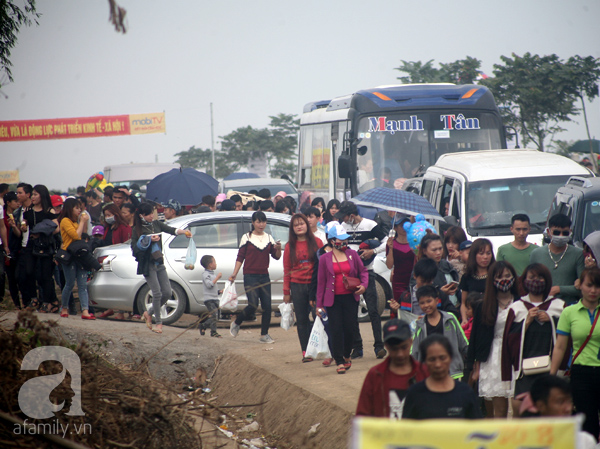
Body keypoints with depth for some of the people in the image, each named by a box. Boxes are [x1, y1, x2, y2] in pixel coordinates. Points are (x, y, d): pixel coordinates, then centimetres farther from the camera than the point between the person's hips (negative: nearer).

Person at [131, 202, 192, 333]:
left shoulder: (156, 224, 9)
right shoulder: (137, 229, -5)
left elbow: (170, 230, 0)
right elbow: (134, 248, -10)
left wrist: (183, 232, -18)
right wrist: (149, 241, -20)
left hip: (159, 263, 6)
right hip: (147, 265, -6)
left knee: (167, 293, 3)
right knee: (157, 293, -11)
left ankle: (149, 313, 22)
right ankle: (158, 322, 0)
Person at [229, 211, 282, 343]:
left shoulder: (268, 238, 12)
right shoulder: (247, 238, 2)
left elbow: (276, 257, 10)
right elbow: (240, 257, 1)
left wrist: (278, 249, -12)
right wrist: (234, 273, -8)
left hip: (264, 277, 4)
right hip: (250, 276, -4)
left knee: (267, 306, -2)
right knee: (253, 305, -15)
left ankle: (264, 335, 7)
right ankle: (236, 323, 10)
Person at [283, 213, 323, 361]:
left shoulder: (316, 242, 3)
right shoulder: (290, 246, 7)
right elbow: (287, 270, 8)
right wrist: (286, 292, 5)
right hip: (297, 286, 2)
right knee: (302, 320, 4)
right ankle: (305, 352, 10)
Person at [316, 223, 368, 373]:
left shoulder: (352, 254, 4)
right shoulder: (325, 258, -2)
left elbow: (363, 271, 12)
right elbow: (321, 281, 1)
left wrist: (363, 285, -9)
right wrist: (319, 304, 1)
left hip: (350, 297, 2)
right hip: (333, 299, -2)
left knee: (350, 328, 2)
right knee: (336, 330, -4)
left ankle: (347, 355, 27)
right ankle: (339, 362, 1)